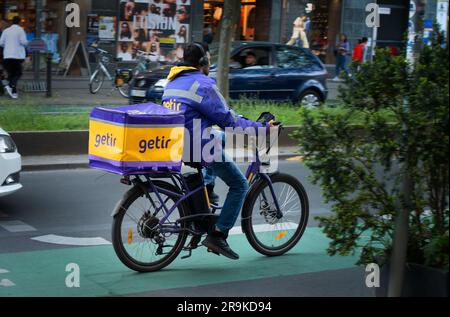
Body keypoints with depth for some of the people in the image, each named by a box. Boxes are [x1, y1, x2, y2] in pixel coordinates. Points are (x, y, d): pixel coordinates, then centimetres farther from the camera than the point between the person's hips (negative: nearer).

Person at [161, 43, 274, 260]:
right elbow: (229, 120, -14)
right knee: (239, 185, 5)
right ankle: (218, 235, -4)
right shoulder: (203, 85, -14)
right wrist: (261, 127, -4)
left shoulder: (172, 83, 13)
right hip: (198, 148, -9)